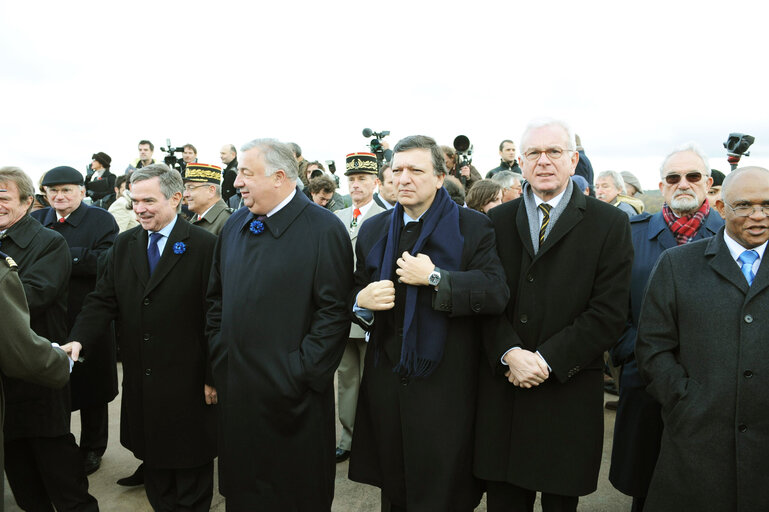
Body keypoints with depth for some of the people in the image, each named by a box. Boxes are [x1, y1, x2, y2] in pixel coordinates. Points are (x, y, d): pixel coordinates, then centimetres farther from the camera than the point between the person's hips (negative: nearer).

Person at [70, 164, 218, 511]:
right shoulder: (123, 245, 7)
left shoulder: (203, 245, -12)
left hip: (188, 384, -5)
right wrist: (78, 341, -14)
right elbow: (102, 301, 4)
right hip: (140, 383, 5)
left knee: (191, 467, 12)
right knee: (152, 460, 18)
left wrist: (213, 377, -11)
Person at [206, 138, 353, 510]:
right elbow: (217, 297, 15)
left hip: (292, 396, -6)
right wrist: (219, 358, 8)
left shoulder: (325, 229, -12)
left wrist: (299, 375, -16)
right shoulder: (235, 225, 8)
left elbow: (334, 312, -15)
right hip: (236, 389, 6)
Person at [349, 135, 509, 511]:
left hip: (445, 388, -4)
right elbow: (356, 293, 17)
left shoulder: (473, 227, -4)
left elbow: (497, 294, -16)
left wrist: (434, 278, -21)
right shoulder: (373, 230, 11)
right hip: (386, 384, 4)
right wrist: (361, 301, -6)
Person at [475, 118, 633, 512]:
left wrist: (548, 360, -14)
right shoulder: (497, 221, 7)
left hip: (569, 390, -2)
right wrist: (510, 353, -14)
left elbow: (609, 313, -8)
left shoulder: (609, 224, -2)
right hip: (503, 387, 2)